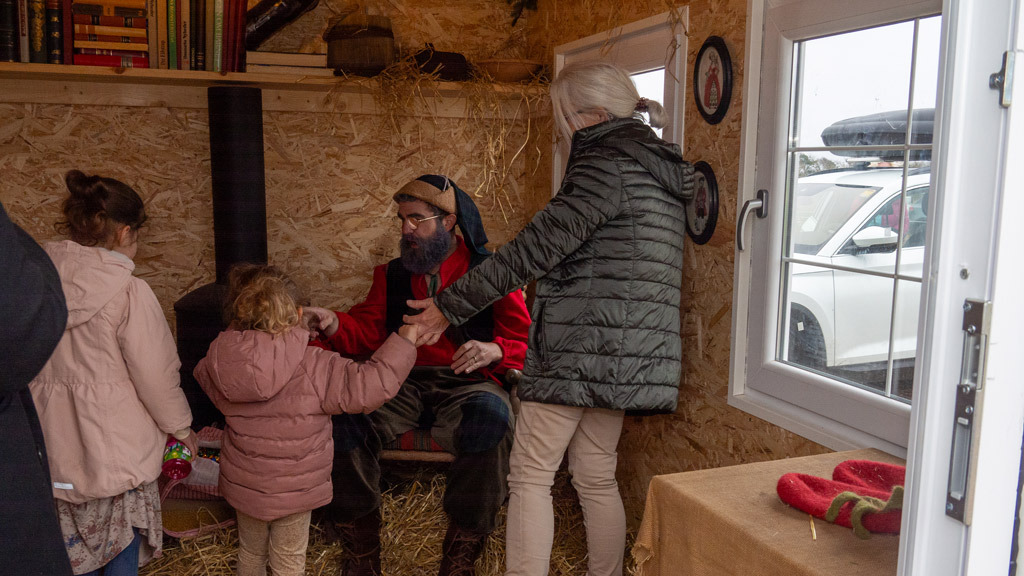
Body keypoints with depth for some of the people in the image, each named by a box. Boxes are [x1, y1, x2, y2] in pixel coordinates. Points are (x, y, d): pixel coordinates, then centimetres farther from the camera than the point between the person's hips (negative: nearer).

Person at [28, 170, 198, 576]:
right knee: (122, 542, 13)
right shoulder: (129, 293, -21)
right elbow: (155, 375, -15)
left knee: (78, 543, 22)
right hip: (115, 444, -5)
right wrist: (181, 427, 1)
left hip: (56, 443, 5)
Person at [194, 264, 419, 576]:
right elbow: (370, 385, -29)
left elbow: (203, 374, 10)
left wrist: (238, 330, 7)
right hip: (293, 491, -3)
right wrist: (405, 339, -20)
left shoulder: (222, 361, -15)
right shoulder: (314, 367, -29)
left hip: (242, 484, 4)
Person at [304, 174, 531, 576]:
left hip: (467, 383, -3)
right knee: (341, 411, -26)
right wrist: (334, 324, -8)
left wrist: (494, 350, -18)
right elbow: (368, 328, 13)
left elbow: (524, 340, 3)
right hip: (404, 382, 3)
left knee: (490, 418, -38)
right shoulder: (392, 274, 20)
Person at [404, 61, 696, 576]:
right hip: (625, 353, 9)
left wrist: (452, 305, -12)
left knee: (530, 475, -1)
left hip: (581, 344, -9)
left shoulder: (607, 163, -11)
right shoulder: (658, 167, 18)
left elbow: (537, 248, -18)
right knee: (596, 477, 15)